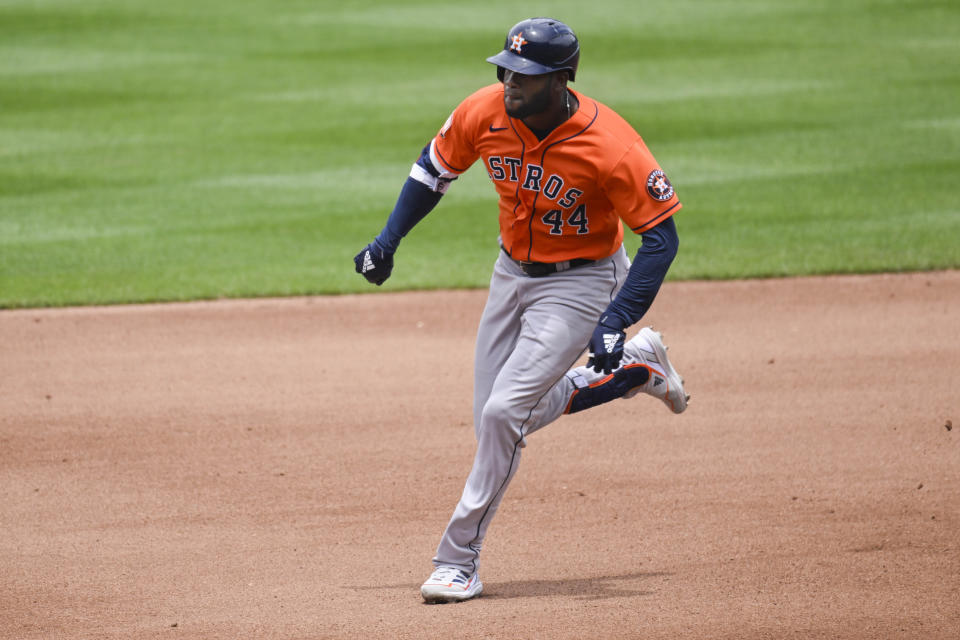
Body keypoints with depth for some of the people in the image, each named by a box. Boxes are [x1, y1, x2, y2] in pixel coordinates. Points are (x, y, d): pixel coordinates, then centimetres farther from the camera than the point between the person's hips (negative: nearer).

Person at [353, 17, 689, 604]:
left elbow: (662, 236, -23)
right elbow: (436, 166, 5)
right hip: (513, 272, 6)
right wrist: (389, 240, -5)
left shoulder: (610, 146, -30)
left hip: (580, 284, -6)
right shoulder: (485, 114, -15)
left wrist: (614, 323, -31)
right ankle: (637, 366, 31)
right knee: (498, 422, 13)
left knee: (503, 413, -19)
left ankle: (459, 560, -8)